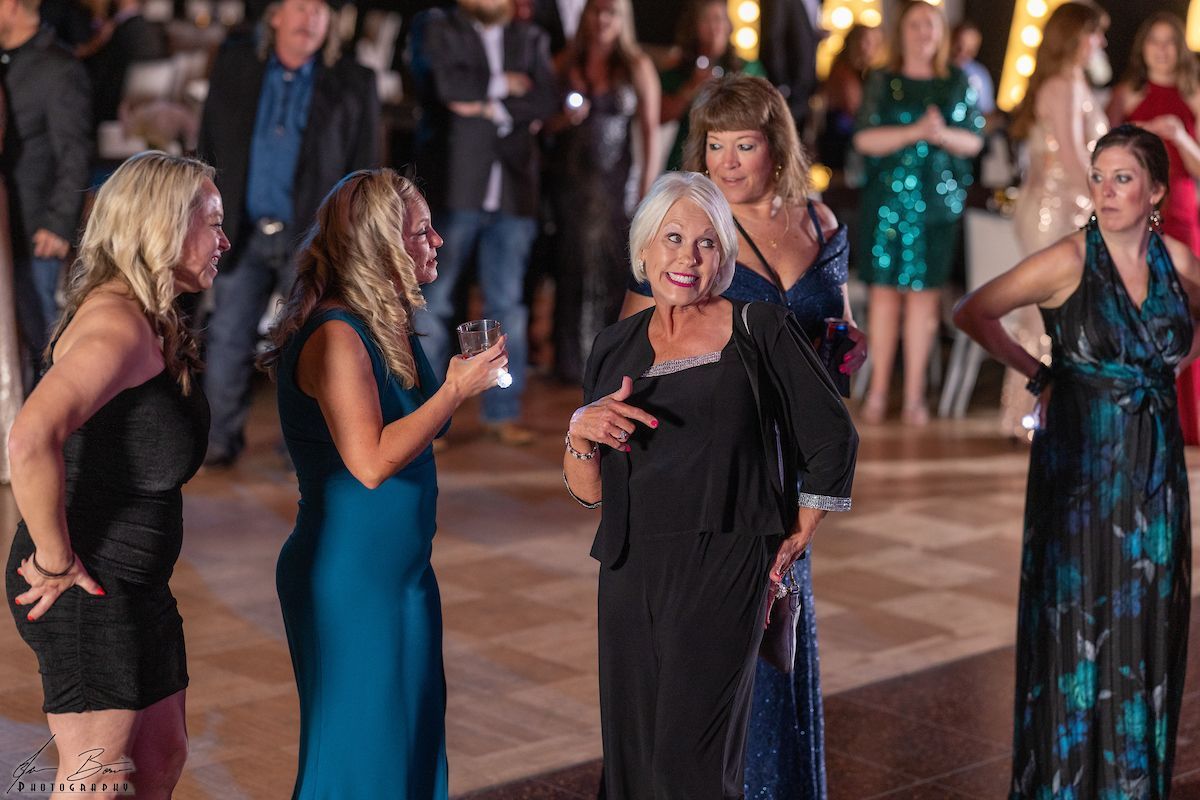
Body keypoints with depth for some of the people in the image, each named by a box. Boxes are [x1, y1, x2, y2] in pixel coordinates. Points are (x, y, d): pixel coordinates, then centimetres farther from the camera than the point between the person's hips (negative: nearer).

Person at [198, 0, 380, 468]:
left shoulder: (352, 85, 0)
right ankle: (222, 438, 17)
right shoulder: (234, 67, 6)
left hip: (312, 236, -2)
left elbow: (363, 169, 2)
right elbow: (210, 144, 9)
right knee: (227, 341, 3)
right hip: (244, 234, 2)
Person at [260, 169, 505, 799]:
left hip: (403, 572, 9)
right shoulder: (336, 335, -19)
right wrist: (457, 389, -20)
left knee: (415, 742, 15)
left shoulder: (392, 330, 9)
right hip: (347, 577, -9)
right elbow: (371, 461, -24)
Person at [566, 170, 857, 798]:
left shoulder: (759, 330, -1)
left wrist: (798, 537, 6)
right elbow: (588, 492, 11)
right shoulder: (615, 347, 10)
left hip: (722, 574, -4)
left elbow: (833, 439, 5)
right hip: (630, 576, 4)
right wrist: (580, 434, -8)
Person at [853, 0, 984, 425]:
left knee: (923, 291, -1)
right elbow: (865, 139, -4)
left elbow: (974, 141, 8)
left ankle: (914, 394, 4)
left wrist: (944, 134, -13)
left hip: (939, 199, 1)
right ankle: (878, 391, 5)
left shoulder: (957, 82, 9)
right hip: (887, 196, -1)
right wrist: (915, 132, -16)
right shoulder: (882, 81, 5)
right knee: (884, 290, -1)